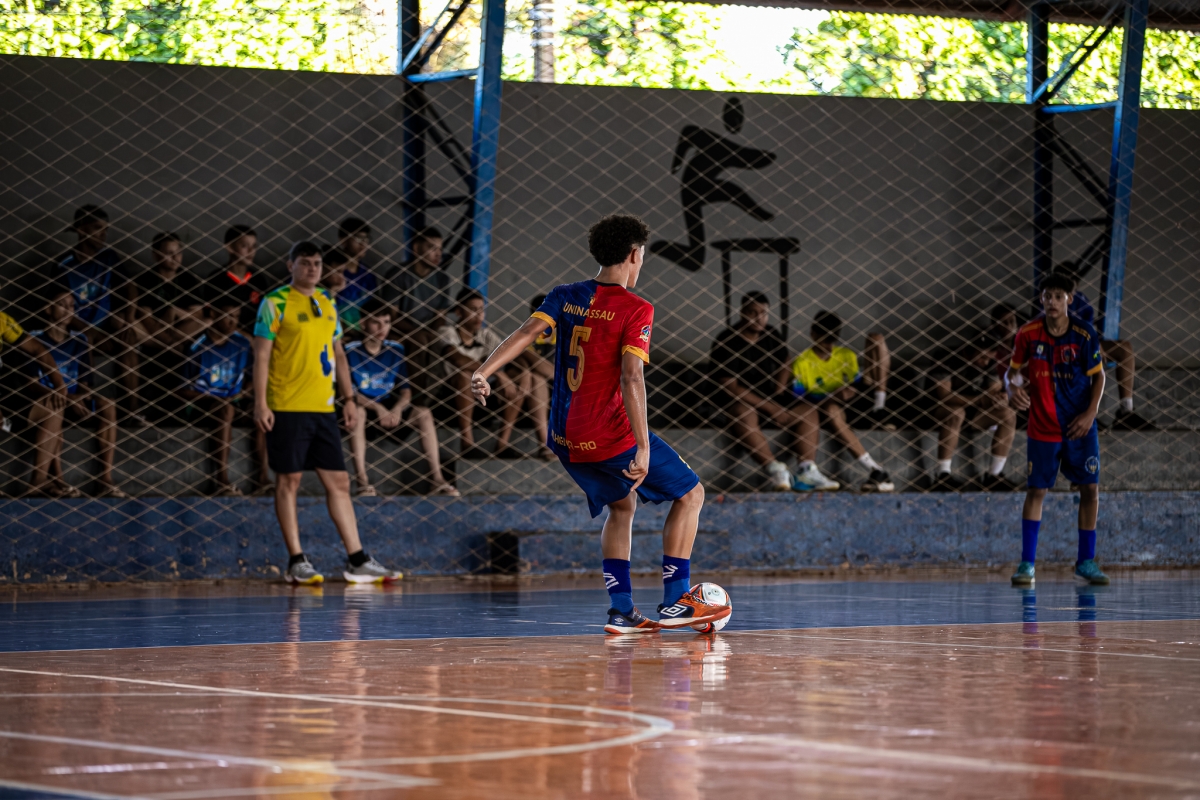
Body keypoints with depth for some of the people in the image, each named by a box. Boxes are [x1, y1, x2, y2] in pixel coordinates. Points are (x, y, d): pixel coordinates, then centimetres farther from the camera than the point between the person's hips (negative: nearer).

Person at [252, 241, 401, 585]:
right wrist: (260, 402, -14)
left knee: (339, 481, 5)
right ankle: (296, 561, 4)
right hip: (287, 408, -6)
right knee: (288, 480, -1)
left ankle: (356, 560, 7)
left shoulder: (327, 304, 15)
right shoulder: (275, 304, -3)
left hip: (323, 408, 6)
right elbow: (261, 354, -7)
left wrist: (348, 397, 15)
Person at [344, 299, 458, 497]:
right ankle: (363, 482, -42)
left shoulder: (395, 350, 7)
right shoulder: (351, 351, -7)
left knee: (424, 413, -18)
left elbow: (406, 390, 5)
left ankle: (437, 479, -22)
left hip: (389, 409, 4)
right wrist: (377, 408, -26)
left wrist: (397, 409, -18)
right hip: (364, 406, -4)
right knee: (357, 411, -38)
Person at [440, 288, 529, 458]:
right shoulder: (447, 333, -8)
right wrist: (496, 372, -33)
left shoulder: (486, 336, 8)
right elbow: (456, 359, -28)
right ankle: (467, 444, -32)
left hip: (479, 402, 6)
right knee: (465, 373, -34)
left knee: (522, 375, -9)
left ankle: (502, 444, -17)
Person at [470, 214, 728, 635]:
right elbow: (631, 378, -21)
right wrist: (643, 448, -24)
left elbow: (528, 332, -10)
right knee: (690, 493, 10)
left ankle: (622, 611, 17)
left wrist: (484, 372, -18)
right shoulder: (636, 309, -10)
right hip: (610, 434, -7)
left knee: (621, 506, 27)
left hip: (565, 438, 7)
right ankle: (674, 602, 4)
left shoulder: (566, 296, 7)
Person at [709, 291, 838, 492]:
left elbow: (784, 364, 27)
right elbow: (730, 386, -17)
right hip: (739, 402, -7)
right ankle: (775, 470, -51)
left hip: (770, 399, 7)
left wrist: (778, 393, 7)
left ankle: (807, 472, -25)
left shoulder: (772, 337, 9)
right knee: (744, 416, -39)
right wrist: (770, 408, -20)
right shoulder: (726, 342, -12)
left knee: (807, 412, -12)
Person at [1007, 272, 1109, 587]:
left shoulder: (1084, 334, -9)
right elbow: (1014, 369, 4)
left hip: (1080, 426, 1)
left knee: (1090, 488, 0)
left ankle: (1086, 561, 14)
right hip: (1043, 427, -1)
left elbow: (1098, 376, 1)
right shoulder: (1027, 334, -8)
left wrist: (1091, 413, -10)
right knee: (1036, 490, -3)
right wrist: (1013, 387, -19)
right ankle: (1027, 563, 3)